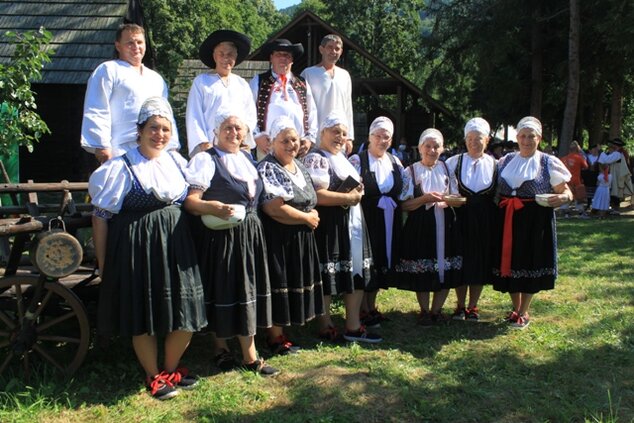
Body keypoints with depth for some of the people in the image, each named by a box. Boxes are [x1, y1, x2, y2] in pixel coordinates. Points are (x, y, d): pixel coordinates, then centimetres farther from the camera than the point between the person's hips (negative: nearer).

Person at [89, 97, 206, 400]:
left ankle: (171, 369, 31)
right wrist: (103, 264, -7)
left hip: (175, 248, 5)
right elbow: (100, 216, -7)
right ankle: (154, 376, 28)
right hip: (137, 249, -5)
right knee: (144, 317, 6)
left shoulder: (175, 161, 9)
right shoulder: (121, 167, -8)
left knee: (185, 313, 7)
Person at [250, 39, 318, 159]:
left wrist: (310, 138, 6)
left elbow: (312, 114, 17)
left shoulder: (302, 85, 17)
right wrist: (257, 136, -6)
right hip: (268, 145, -2)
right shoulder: (258, 82, 10)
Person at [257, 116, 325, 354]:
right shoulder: (267, 169, -12)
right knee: (280, 283, -1)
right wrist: (307, 217, -11)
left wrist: (311, 217, -2)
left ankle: (282, 331, 26)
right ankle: (276, 337, 12)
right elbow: (273, 208, -21)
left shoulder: (299, 166, 13)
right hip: (279, 238, -8)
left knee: (297, 283, 13)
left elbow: (310, 200, 22)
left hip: (302, 237, 8)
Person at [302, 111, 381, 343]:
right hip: (329, 226, -9)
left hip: (351, 223, 9)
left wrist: (358, 191, 8)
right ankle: (326, 328, 15)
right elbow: (318, 196, -21)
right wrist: (349, 197, -12)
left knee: (357, 274, 10)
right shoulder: (316, 158, -10)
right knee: (327, 278, 1)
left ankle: (353, 326, 20)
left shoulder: (341, 158, 19)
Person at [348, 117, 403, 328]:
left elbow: (403, 192, 18)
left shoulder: (395, 162, 11)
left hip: (390, 223, 6)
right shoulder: (357, 160, -6)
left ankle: (372, 306, 27)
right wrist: (377, 200, -15)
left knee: (383, 262, 12)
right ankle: (363, 310, 14)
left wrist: (394, 203, 3)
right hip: (367, 221, -6)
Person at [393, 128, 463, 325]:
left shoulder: (446, 169, 10)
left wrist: (446, 200, -12)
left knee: (447, 269, 6)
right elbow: (405, 205, -6)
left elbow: (458, 199, 9)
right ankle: (424, 311, 22)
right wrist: (425, 199, -20)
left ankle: (436, 310, 24)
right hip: (420, 226, -3)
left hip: (445, 225, 3)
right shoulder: (411, 171, 0)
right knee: (422, 271, 2)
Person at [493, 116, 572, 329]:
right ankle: (515, 308, 27)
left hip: (535, 221, -3)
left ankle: (524, 312, 18)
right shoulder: (506, 161, 10)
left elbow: (566, 192, -1)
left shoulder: (548, 163, -1)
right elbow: (496, 190, 20)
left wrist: (563, 197, -23)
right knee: (510, 262, 8)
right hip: (508, 220, 4)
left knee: (530, 263, 2)